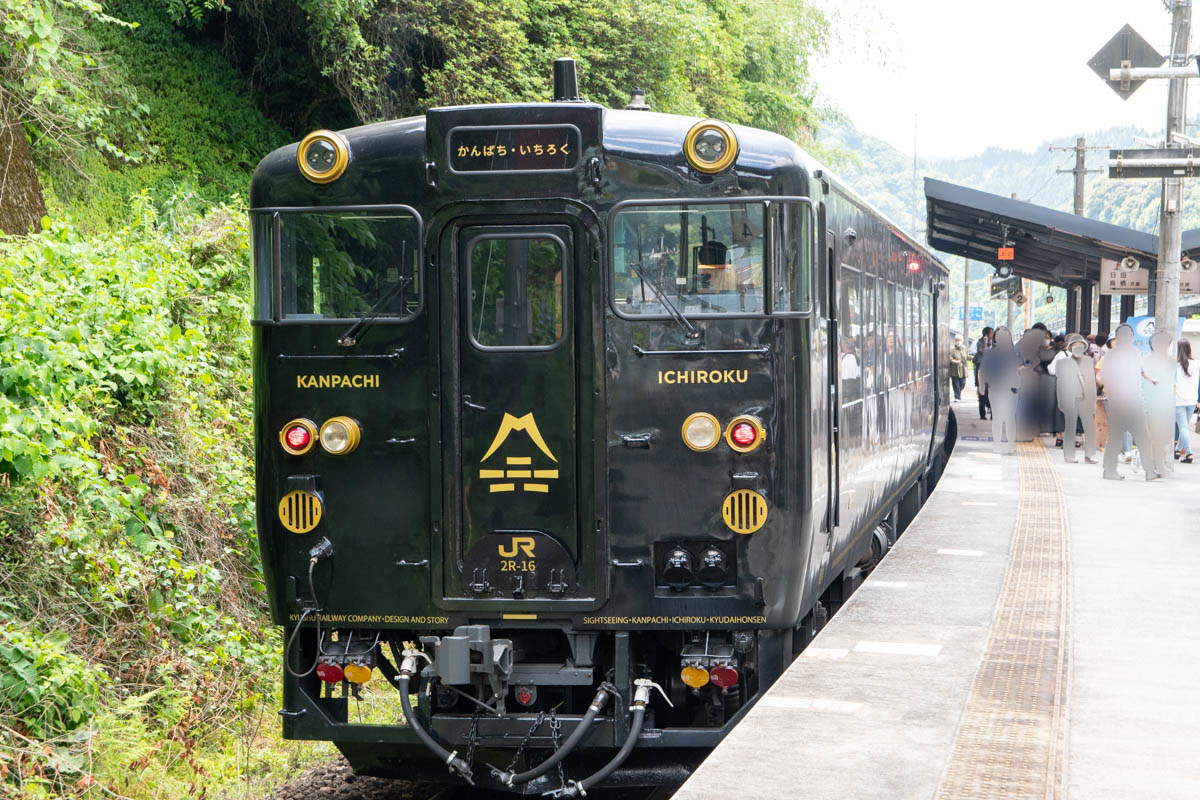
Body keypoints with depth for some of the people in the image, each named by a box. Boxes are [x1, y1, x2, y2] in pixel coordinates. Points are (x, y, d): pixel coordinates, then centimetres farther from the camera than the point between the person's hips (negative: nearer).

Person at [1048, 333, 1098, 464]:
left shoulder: (1089, 361, 13)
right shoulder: (1063, 362, 5)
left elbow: (1092, 382, 14)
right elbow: (1060, 384, 4)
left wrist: (1094, 402, 11)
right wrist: (1061, 402, 0)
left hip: (1086, 400, 2)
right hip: (1070, 401, -2)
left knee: (1090, 428, -2)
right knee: (1070, 428, 1)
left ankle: (1090, 455, 7)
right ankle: (1069, 456, 9)